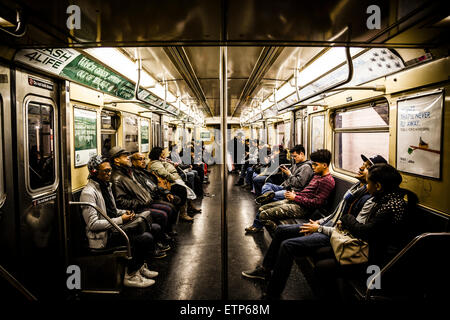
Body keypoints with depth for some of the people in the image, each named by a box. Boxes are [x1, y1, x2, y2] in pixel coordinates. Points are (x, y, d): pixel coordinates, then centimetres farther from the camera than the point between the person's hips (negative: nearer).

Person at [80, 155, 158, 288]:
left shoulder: (106, 185, 13)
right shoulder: (88, 193, -17)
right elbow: (93, 224, -22)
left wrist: (124, 212, 3)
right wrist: (120, 220, -20)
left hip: (113, 227, 9)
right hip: (103, 237, -9)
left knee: (153, 228, 0)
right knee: (146, 238, -22)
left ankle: (139, 266, 13)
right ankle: (130, 275, -5)